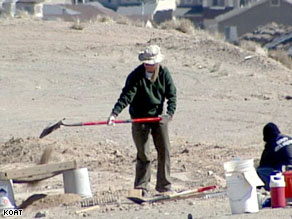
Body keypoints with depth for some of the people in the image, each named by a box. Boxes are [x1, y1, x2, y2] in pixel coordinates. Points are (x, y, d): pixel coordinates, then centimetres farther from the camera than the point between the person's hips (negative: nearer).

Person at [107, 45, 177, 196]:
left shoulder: (164, 73, -3)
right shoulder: (136, 76, -14)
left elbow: (172, 94, -1)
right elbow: (127, 96, -22)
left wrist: (170, 112, -16)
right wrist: (114, 113, -34)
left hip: (158, 117, 4)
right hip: (140, 118, -4)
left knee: (164, 151, 4)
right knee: (143, 155, -4)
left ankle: (164, 186, 15)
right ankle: (141, 188, 5)